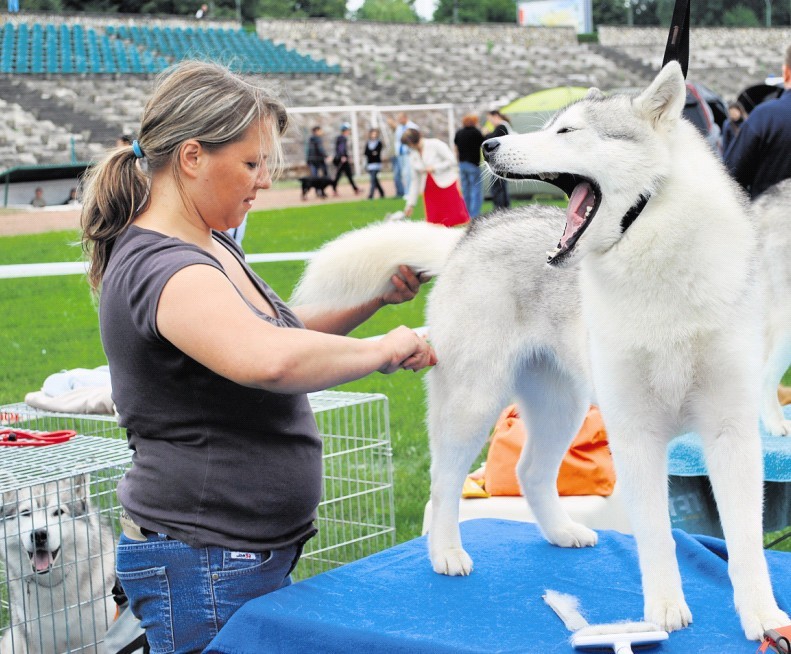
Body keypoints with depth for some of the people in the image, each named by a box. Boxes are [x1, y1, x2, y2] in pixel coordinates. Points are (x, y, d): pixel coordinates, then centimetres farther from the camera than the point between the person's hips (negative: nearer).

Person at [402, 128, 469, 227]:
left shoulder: (435, 144, -8)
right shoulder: (413, 156, 8)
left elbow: (452, 160, -10)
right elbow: (415, 180, 12)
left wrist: (434, 168, -17)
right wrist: (410, 204, 10)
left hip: (446, 184, -5)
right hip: (429, 191, 5)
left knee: (455, 217, -8)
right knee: (434, 222, -2)